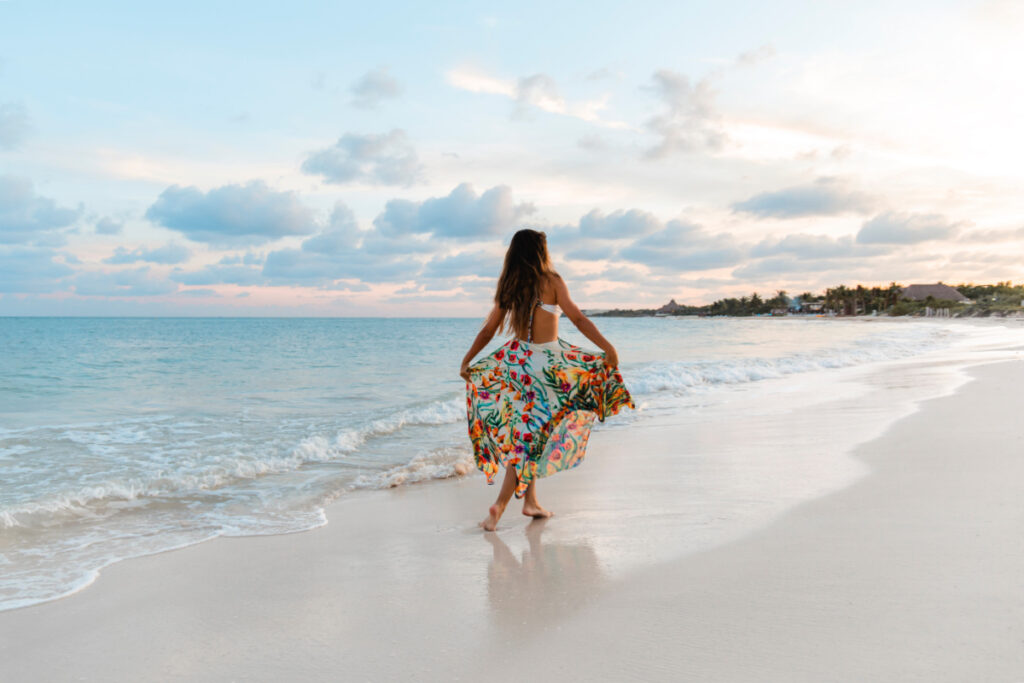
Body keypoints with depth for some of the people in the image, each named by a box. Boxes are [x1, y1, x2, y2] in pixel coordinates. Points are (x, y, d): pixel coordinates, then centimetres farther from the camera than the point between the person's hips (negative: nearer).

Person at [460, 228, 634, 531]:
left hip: (515, 359, 5)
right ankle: (499, 505, -5)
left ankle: (531, 501, 20)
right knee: (531, 435, 1)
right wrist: (607, 347, -14)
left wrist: (466, 361, 19)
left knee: (524, 431, 17)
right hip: (546, 362, -5)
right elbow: (577, 318, -14)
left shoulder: (508, 286, 5)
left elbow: (488, 330, 8)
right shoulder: (551, 281, -7)